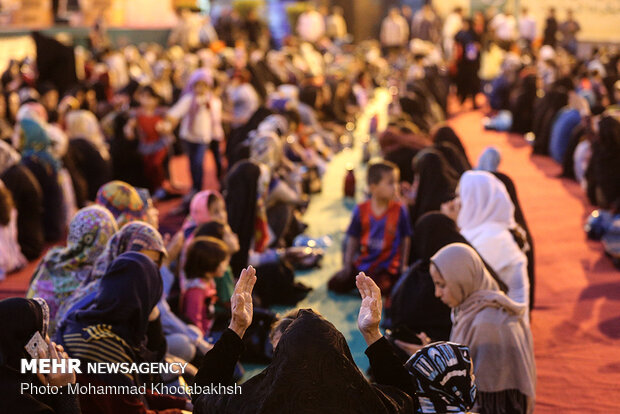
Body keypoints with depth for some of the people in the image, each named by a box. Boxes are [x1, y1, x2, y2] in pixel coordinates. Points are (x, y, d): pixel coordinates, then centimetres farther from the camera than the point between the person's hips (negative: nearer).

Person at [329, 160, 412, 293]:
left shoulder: (399, 210, -4)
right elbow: (353, 240, 7)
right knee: (335, 284, -9)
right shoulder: (361, 210, -1)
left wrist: (402, 269, -2)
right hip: (363, 264, 3)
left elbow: (405, 241, 2)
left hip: (387, 267, -3)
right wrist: (347, 266, 3)